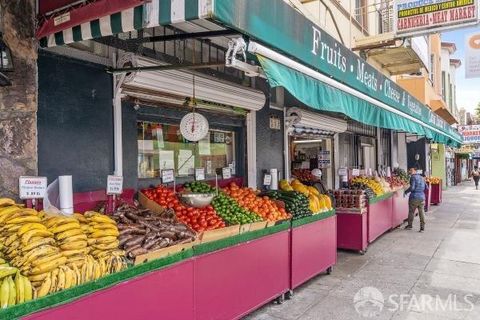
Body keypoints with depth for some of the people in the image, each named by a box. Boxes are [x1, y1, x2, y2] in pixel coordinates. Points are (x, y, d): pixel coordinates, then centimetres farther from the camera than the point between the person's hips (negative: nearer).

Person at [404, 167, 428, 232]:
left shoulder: (413, 177, -9)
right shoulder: (422, 177, 12)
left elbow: (412, 187, -18)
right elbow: (426, 187, 15)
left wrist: (406, 192, -5)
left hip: (414, 197, -6)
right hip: (422, 197, 6)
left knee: (411, 211, 9)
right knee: (421, 212, 6)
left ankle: (410, 225, 20)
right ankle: (422, 228, 5)